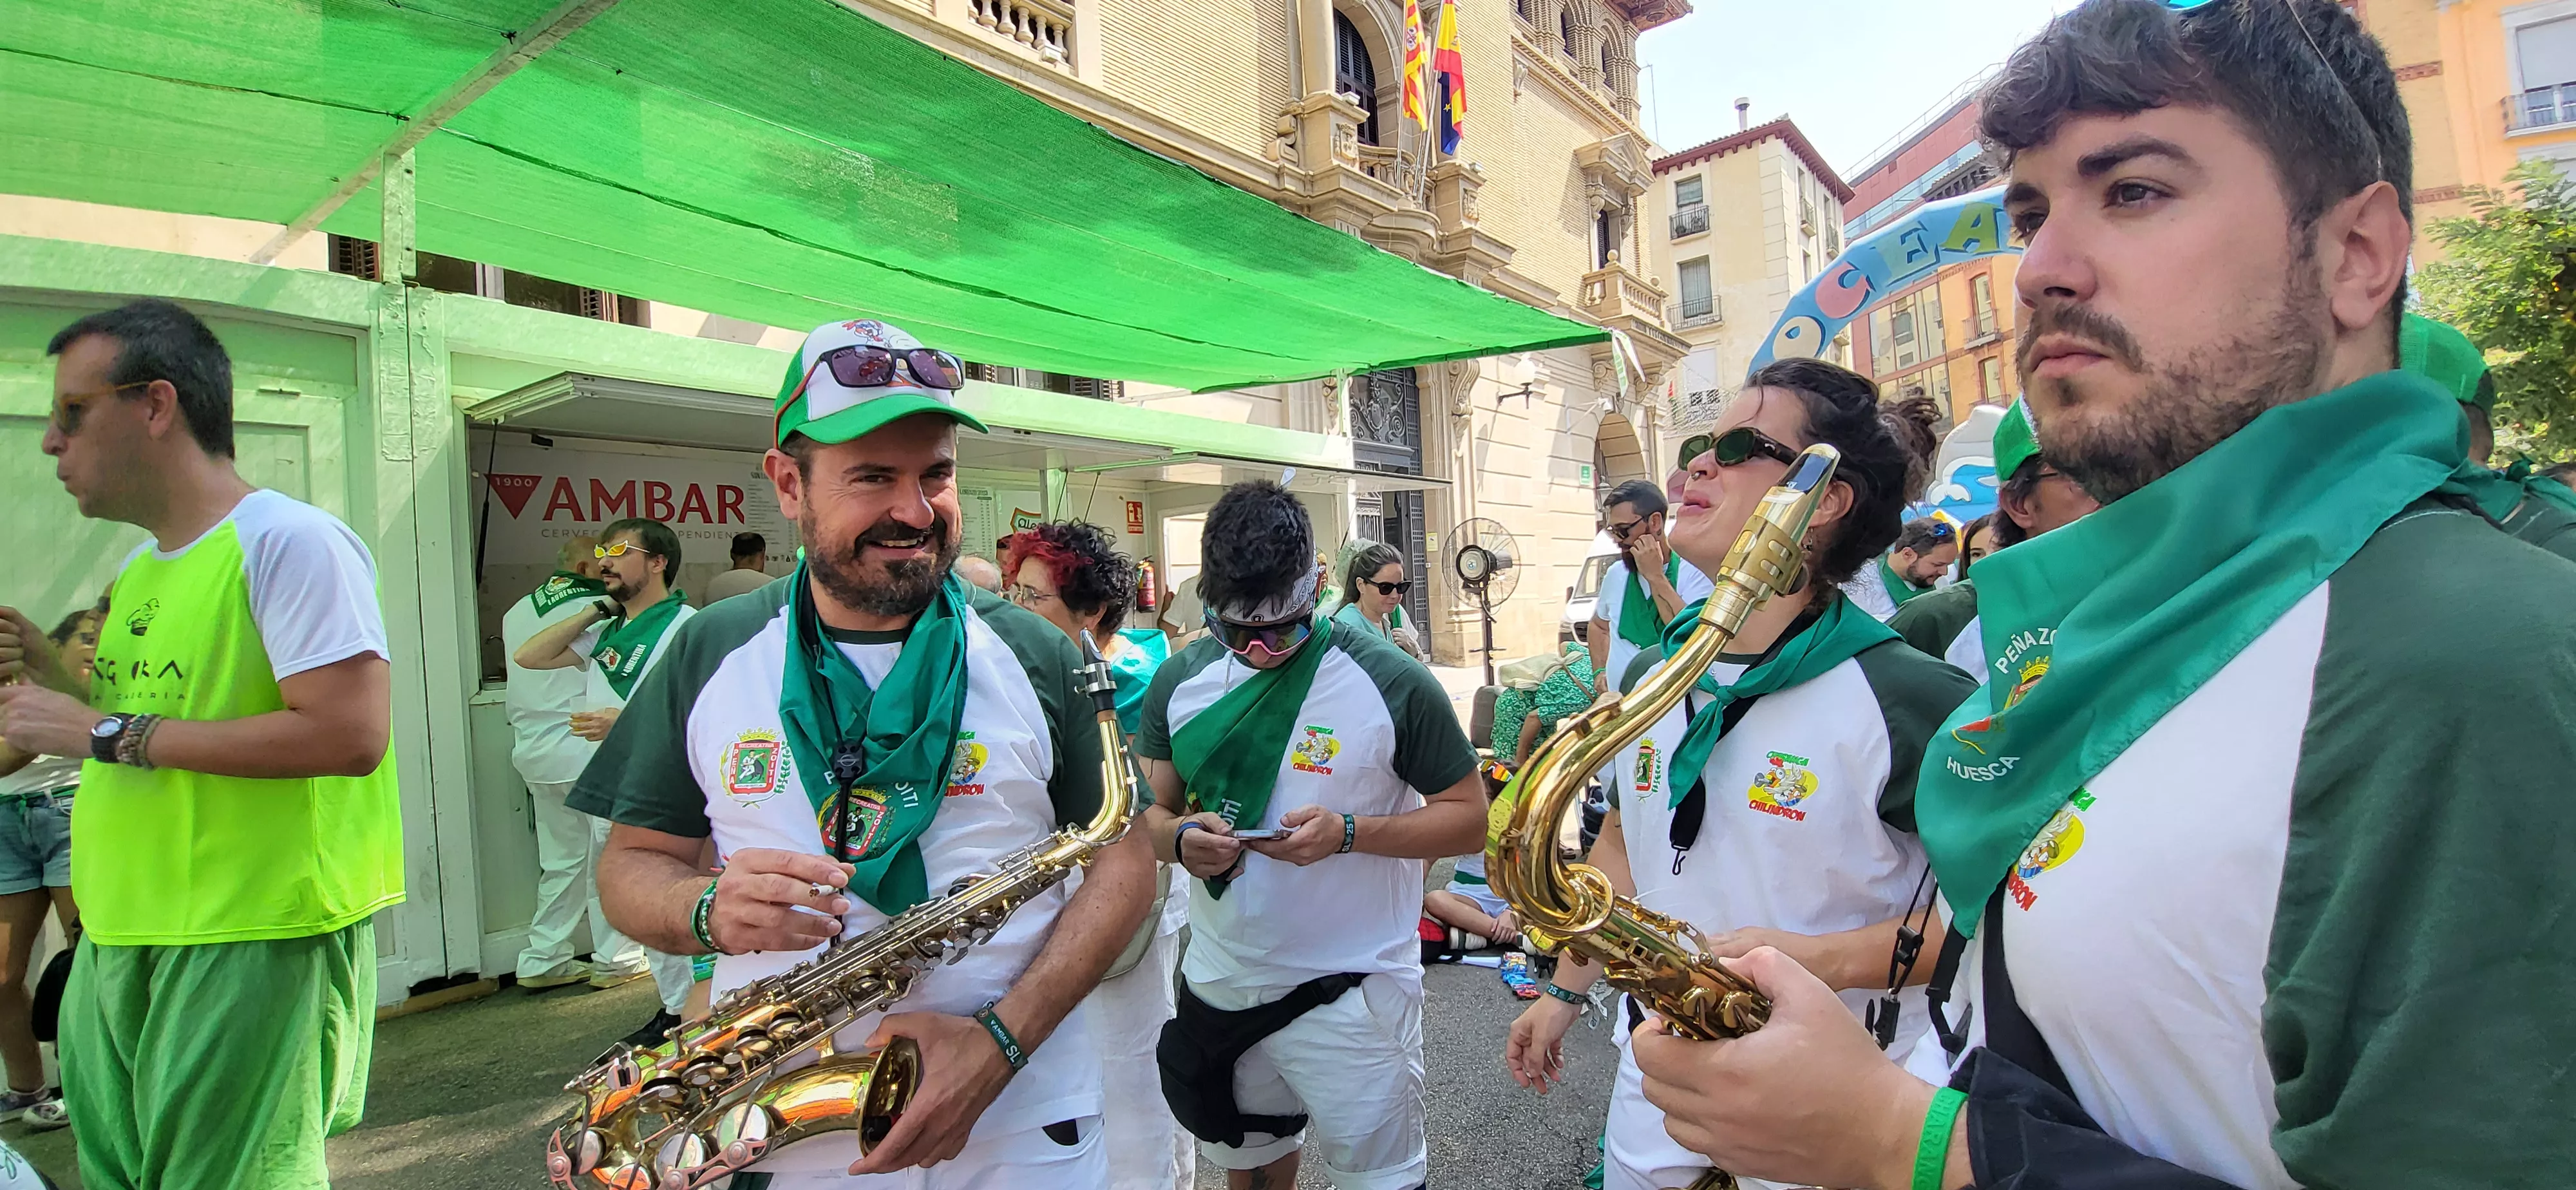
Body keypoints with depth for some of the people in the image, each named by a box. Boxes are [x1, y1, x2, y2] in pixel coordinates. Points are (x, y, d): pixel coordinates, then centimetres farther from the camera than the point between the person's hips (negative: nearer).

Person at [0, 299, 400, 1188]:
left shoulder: (289, 541, -13)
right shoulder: (140, 570, 15)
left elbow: (350, 735, -24)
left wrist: (110, 734, -18)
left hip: (254, 940, -9)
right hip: (120, 939, 9)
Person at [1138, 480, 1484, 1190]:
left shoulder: (1391, 683, -14)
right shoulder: (1180, 680, -2)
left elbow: (1469, 818, -8)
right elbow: (1150, 811, 7)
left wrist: (1349, 832, -24)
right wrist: (1181, 837, -17)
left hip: (1353, 998, -4)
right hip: (1216, 989, 4)